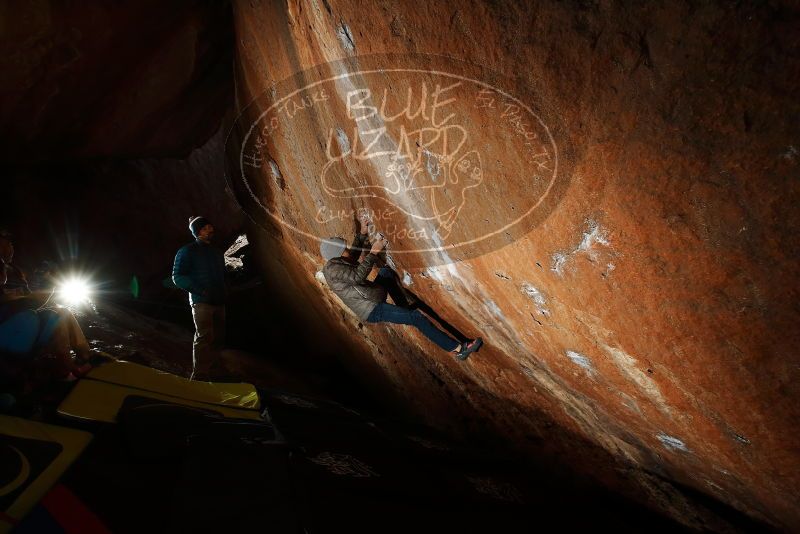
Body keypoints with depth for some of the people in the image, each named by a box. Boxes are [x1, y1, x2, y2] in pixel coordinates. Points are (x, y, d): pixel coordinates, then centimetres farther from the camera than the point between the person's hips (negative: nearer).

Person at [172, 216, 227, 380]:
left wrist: (223, 292, 10)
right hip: (201, 302, -7)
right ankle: (199, 376, -15)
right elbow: (178, 277, -6)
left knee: (218, 337, 8)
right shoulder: (188, 251, 0)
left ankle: (211, 370, 19)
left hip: (218, 302, 7)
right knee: (204, 337, -16)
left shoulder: (217, 252, 20)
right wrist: (200, 291, -15)